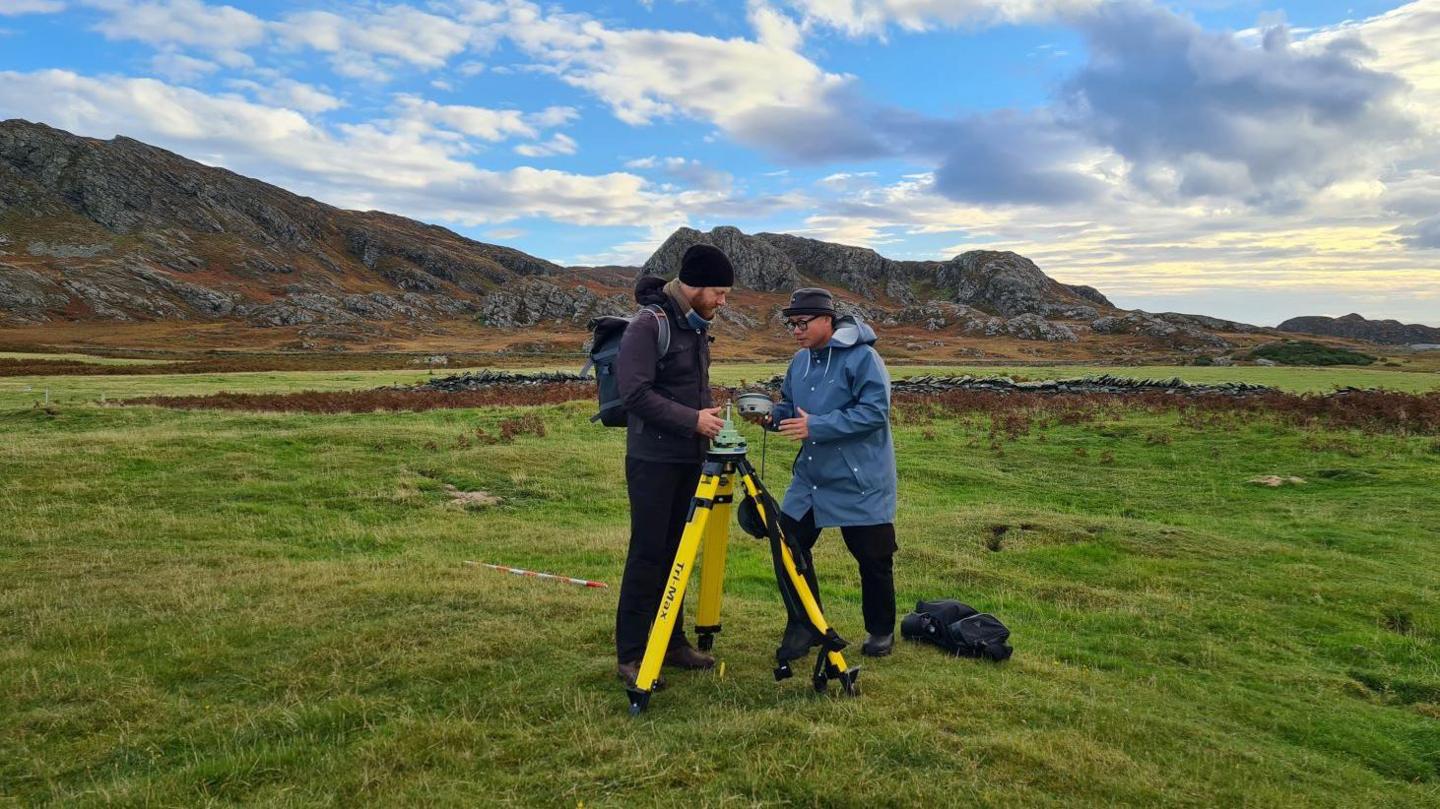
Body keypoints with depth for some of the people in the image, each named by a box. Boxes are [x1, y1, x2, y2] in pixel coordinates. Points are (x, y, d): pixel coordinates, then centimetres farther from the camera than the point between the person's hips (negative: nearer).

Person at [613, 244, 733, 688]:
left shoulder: (696, 326, 13)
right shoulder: (649, 324, -14)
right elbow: (635, 392, -20)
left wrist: (709, 415, 4)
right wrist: (693, 419, -19)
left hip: (689, 458, 8)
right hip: (653, 459, -8)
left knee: (675, 552, 12)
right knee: (647, 553, -5)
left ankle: (672, 641, 22)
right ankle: (630, 656, 4)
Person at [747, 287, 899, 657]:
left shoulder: (862, 357, -15)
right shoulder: (800, 361, 8)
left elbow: (874, 411, -23)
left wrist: (816, 426, -26)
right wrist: (772, 416, -7)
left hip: (860, 481, -6)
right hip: (810, 477, 7)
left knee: (872, 558, 5)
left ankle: (881, 631, 28)